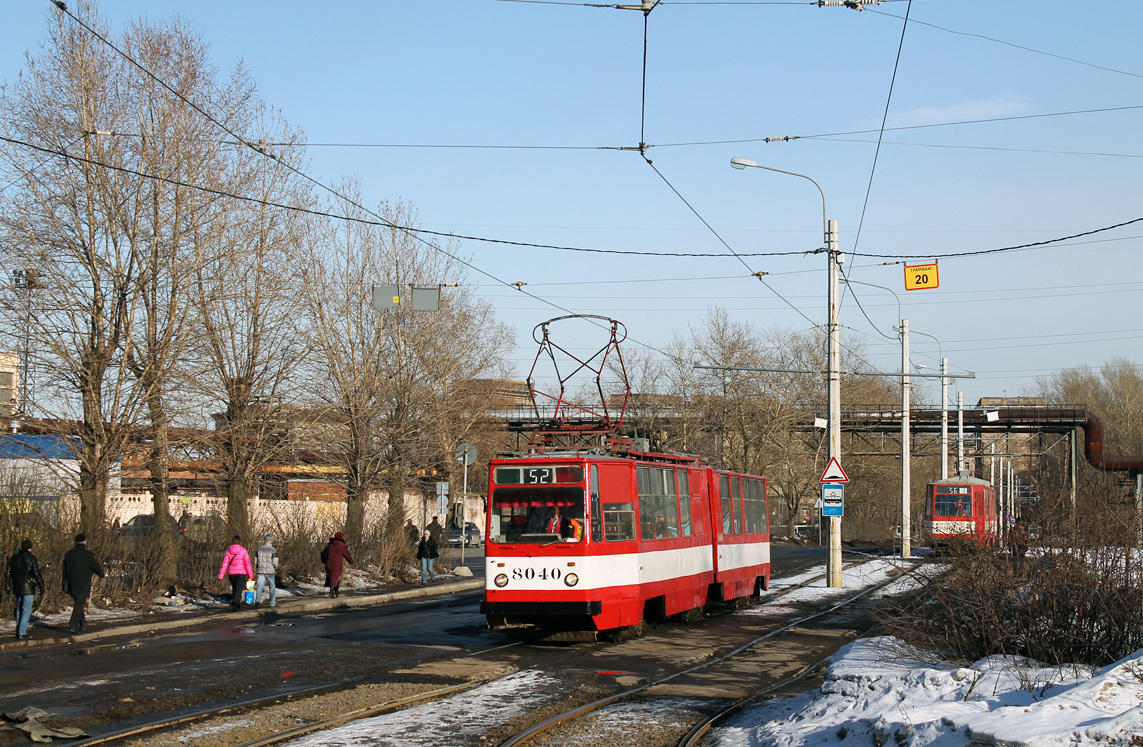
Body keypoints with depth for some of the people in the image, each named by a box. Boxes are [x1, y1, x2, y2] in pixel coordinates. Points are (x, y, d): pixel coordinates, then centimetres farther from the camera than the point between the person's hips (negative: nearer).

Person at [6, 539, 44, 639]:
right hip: (28, 588, -5)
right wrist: (41, 587, -6)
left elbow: (8, 574, 11)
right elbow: (37, 574, -10)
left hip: (17, 588, 5)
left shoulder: (13, 558, 9)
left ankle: (18, 631, 16)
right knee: (26, 610, -3)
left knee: (19, 609, 17)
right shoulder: (32, 559, -7)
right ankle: (22, 632, -10)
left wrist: (8, 587, 17)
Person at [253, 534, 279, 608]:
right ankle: (273, 603, 20)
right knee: (272, 587, 12)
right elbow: (275, 562, -13)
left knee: (260, 586, 0)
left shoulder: (259, 549, 5)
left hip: (261, 571, 3)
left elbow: (255, 561, 8)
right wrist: (276, 569, 5)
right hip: (270, 571, -3)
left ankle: (257, 600, -21)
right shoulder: (273, 550, -9)